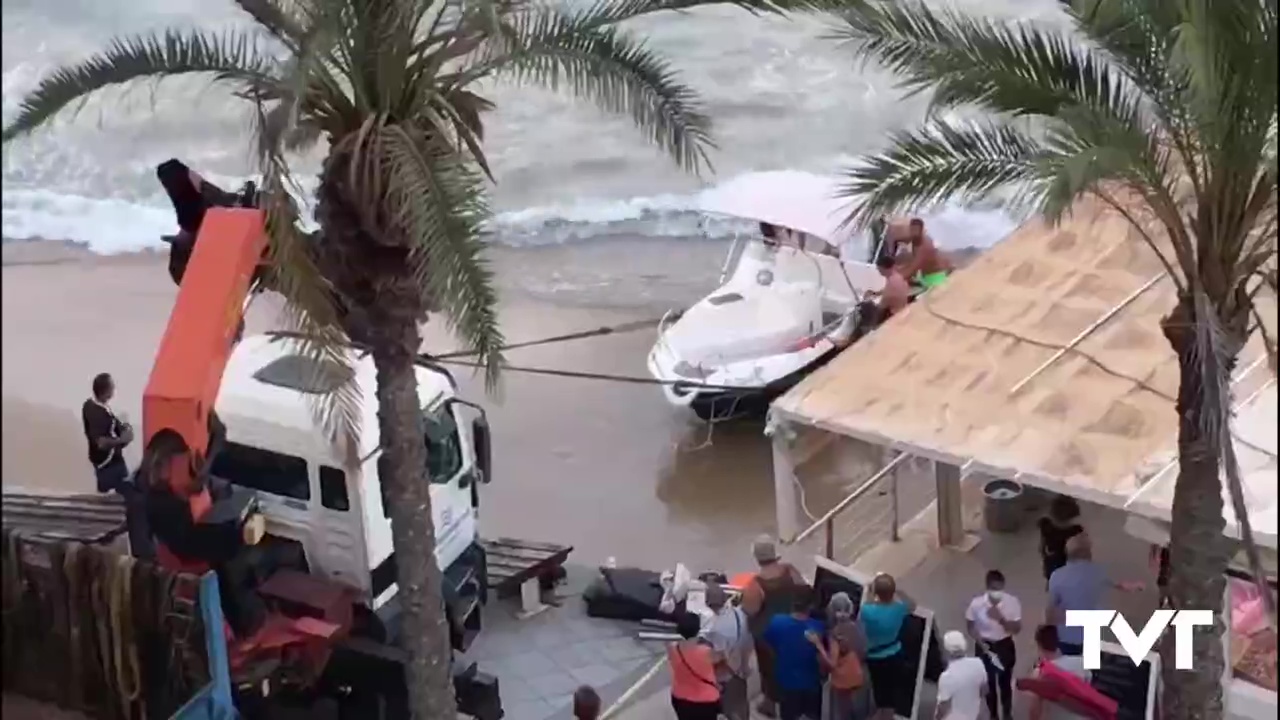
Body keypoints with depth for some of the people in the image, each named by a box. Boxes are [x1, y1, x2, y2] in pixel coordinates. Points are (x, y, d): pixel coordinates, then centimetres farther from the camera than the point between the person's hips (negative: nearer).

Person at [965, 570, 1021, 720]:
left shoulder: (1012, 602, -20)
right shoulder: (977, 603, -21)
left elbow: (1016, 629, -16)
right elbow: (971, 627, -7)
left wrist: (1001, 618, -31)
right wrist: (982, 644, -17)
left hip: (1005, 646, 0)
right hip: (985, 646, 0)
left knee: (1005, 681, 17)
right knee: (989, 682, 15)